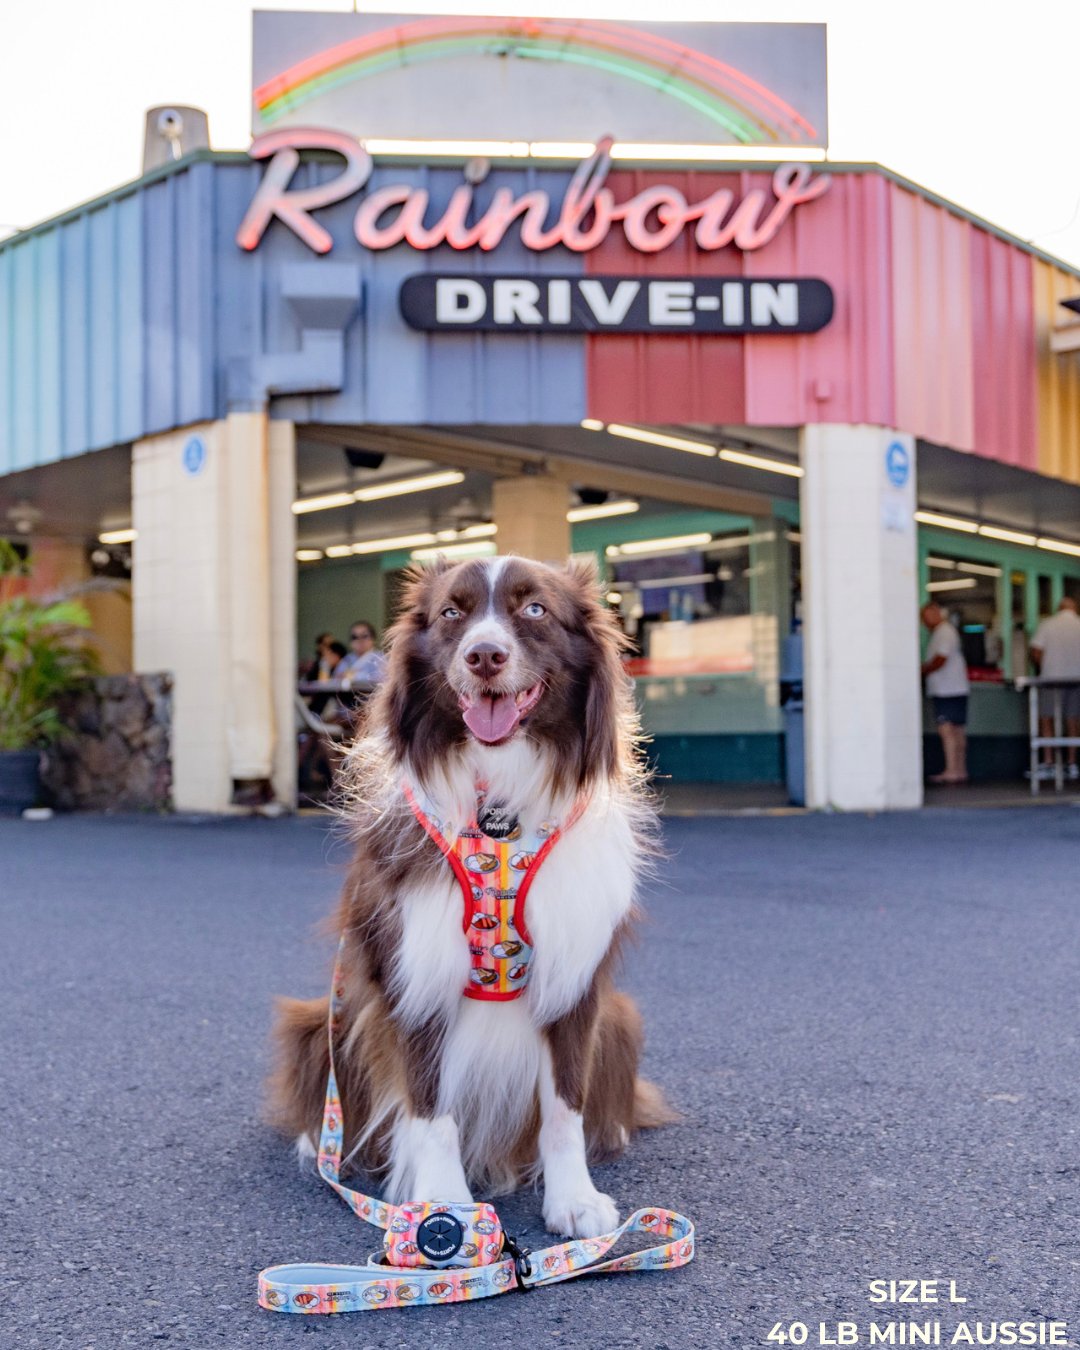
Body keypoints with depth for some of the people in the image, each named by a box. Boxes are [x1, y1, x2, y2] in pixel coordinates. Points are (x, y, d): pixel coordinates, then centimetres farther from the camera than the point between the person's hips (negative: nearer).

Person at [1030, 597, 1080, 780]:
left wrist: (1041, 670, 11)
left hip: (1051, 679, -2)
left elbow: (1036, 654, -6)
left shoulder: (1047, 625, -2)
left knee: (1046, 720, 3)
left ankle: (1048, 762, -4)